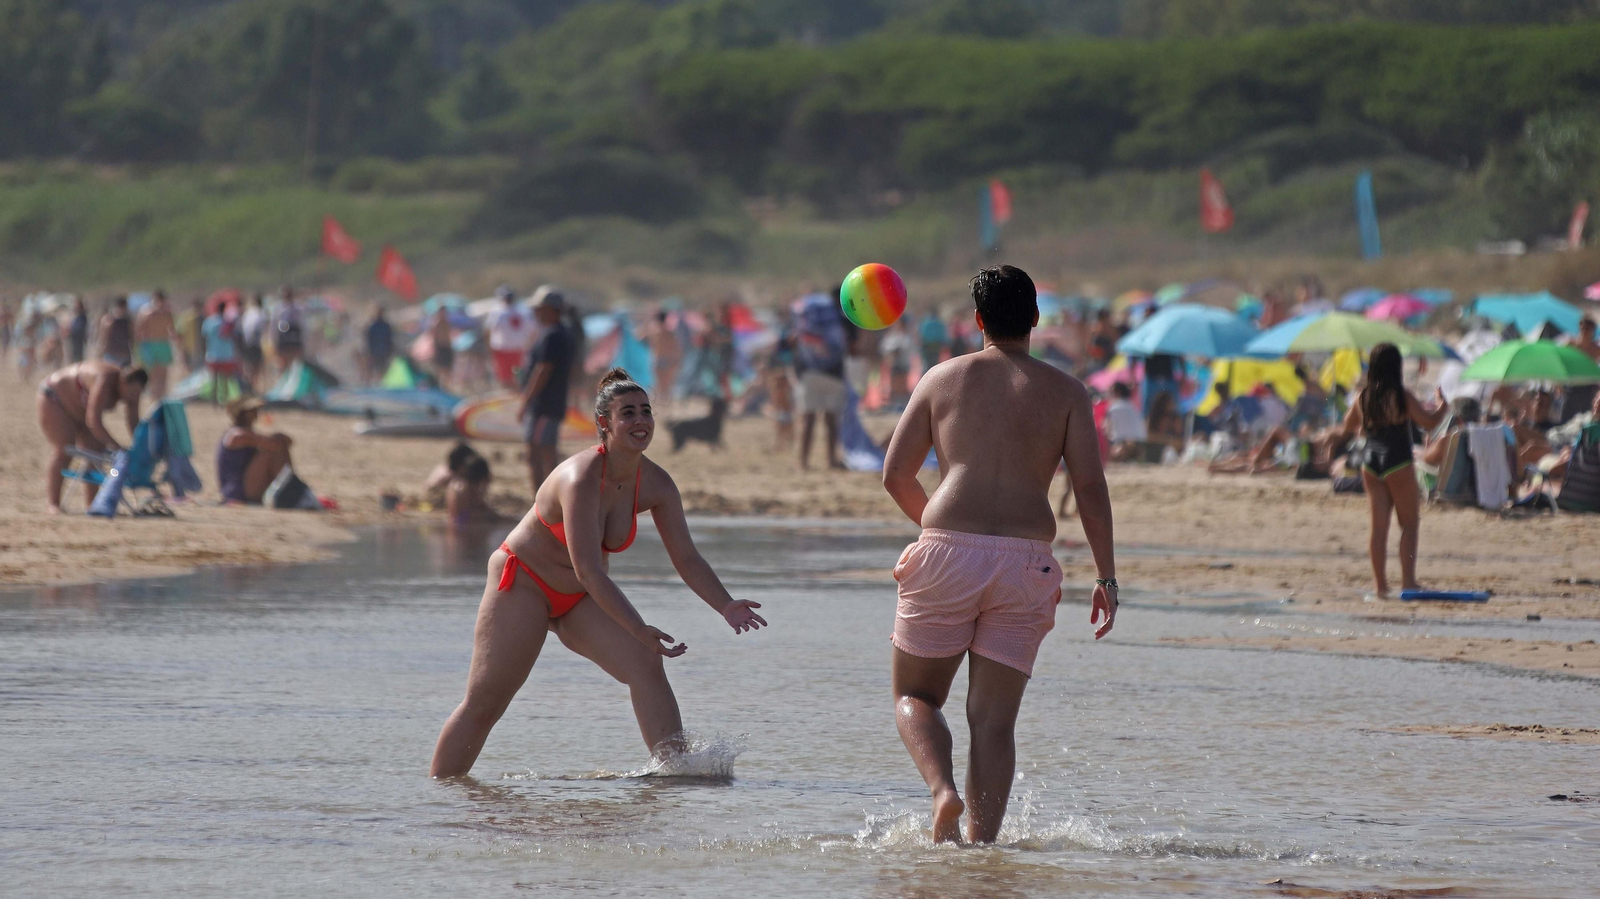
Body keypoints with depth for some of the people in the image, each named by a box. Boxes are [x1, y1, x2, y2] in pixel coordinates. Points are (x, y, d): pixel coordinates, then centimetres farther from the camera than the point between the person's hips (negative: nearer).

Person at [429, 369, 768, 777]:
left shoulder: (655, 485, -9)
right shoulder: (582, 478, -31)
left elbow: (686, 558, -1)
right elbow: (589, 571, -37)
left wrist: (726, 606, -17)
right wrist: (640, 631, -43)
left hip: (582, 600, 6)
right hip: (523, 584, -6)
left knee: (648, 667, -15)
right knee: (483, 704, -5)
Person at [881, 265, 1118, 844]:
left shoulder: (943, 378, 10)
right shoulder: (1065, 391, 9)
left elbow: (896, 475, 9)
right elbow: (1090, 486, 0)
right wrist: (1107, 577, 3)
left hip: (948, 557, -1)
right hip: (1026, 561, 1)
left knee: (915, 696, 13)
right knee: (993, 718, 5)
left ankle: (943, 791, -14)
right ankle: (982, 840, -5)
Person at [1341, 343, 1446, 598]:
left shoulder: (1363, 396, 6)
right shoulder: (1401, 396, -10)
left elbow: (1348, 427, 19)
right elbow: (1428, 422, -11)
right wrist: (1441, 407, 8)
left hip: (1370, 464, 5)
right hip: (1397, 463, -5)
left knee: (1379, 526, 7)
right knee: (1409, 524, 4)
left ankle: (1380, 584, 5)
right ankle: (1407, 581, -3)